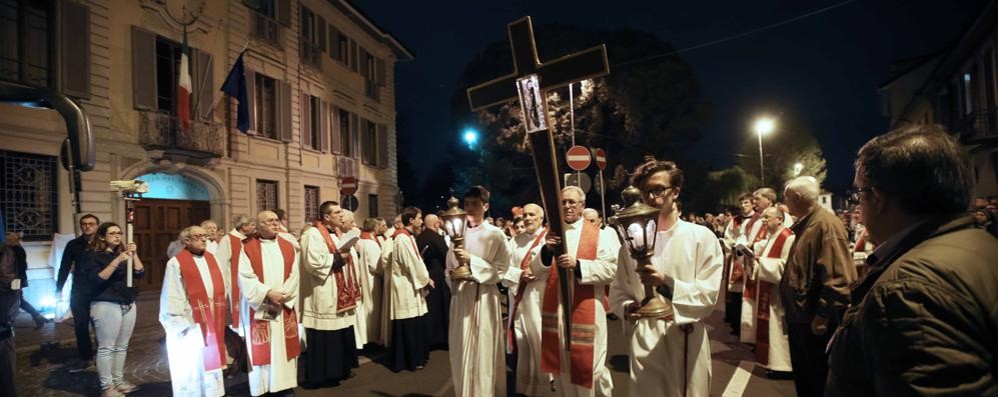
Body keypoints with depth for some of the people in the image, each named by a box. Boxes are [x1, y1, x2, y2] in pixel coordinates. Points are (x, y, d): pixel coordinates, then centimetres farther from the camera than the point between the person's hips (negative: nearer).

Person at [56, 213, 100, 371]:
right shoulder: (73, 245, 4)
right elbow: (64, 267, 6)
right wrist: (59, 288, -1)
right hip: (79, 293, 3)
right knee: (80, 326, 8)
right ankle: (85, 358, 20)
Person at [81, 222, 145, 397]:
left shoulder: (122, 252, 12)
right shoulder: (93, 255, -3)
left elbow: (140, 273, 4)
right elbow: (97, 280, -16)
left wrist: (133, 255, -9)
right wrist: (117, 261, -22)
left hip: (128, 305, 6)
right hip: (106, 306, -6)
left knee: (122, 346, 11)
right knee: (106, 348, -3)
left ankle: (119, 381, 20)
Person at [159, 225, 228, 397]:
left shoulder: (211, 258, 8)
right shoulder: (176, 263, -10)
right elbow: (171, 299, -12)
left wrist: (222, 316, 5)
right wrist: (181, 326, -14)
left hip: (212, 324, 6)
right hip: (189, 328, -6)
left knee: (210, 362, 15)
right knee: (191, 372, 6)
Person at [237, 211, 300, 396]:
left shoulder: (288, 247, 7)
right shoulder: (248, 248, -2)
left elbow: (293, 276, 1)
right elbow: (245, 278, -10)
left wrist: (282, 296, -12)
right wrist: (268, 293, -18)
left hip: (285, 307, 3)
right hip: (259, 308, -3)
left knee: (285, 347, 7)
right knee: (261, 350, 3)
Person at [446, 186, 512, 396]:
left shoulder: (495, 234, -5)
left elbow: (500, 270, -10)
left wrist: (471, 260, -18)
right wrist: (452, 276, -3)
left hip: (483, 297, -4)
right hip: (460, 297, 5)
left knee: (482, 351, 1)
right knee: (461, 350, 11)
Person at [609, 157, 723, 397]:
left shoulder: (701, 237, -4)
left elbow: (709, 297, -10)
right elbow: (617, 292, 7)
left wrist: (666, 283, -25)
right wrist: (627, 308, -15)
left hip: (688, 343, -2)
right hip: (644, 342, 2)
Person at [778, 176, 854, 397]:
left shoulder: (826, 224, -20)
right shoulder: (805, 224, 11)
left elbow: (838, 278, -27)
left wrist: (822, 315, -23)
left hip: (816, 322, -9)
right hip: (799, 318, 9)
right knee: (802, 378, 21)